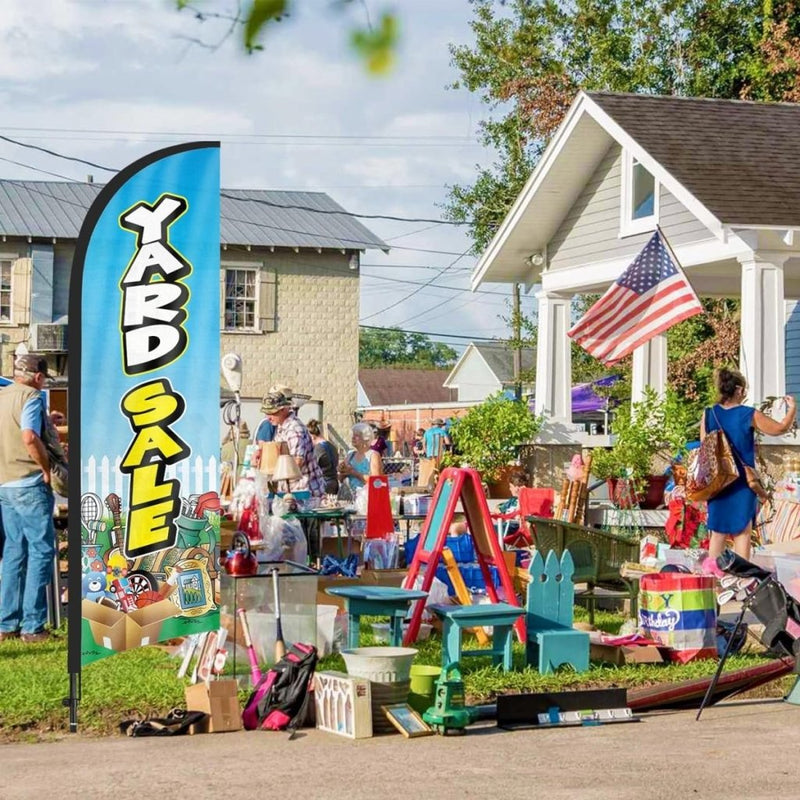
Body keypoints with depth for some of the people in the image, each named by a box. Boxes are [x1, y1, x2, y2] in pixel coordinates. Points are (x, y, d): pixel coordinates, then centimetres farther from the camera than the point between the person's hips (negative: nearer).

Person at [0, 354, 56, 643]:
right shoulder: (30, 397, -11)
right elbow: (29, 437, -25)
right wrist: (47, 468, -14)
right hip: (29, 484, -8)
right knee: (41, 550, -2)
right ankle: (32, 625, -4)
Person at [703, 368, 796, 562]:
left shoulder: (708, 415, -1)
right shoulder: (749, 415, -8)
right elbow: (780, 429, 4)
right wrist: (792, 409, 21)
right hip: (742, 482, -3)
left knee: (717, 533, 9)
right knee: (742, 532, 2)